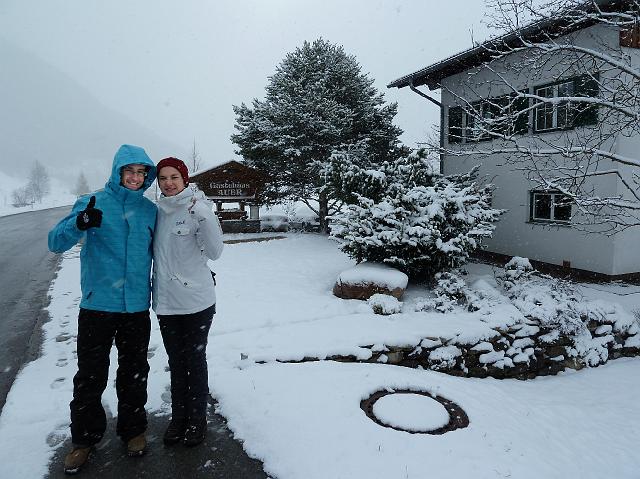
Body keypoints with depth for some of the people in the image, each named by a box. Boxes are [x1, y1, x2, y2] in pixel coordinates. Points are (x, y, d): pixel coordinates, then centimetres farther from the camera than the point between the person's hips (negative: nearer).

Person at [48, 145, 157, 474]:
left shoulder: (150, 209, 4)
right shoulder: (93, 203, -3)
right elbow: (56, 242, -9)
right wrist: (79, 224, -30)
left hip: (137, 306, 2)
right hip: (97, 305, -2)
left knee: (134, 373, 13)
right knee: (90, 376, 8)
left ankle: (132, 430, 31)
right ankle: (85, 438, 27)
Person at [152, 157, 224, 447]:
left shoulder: (196, 208, -10)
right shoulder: (157, 211, 5)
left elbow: (214, 252, -20)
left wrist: (204, 217, -30)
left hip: (197, 301, -5)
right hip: (166, 302, 5)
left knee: (195, 361, 9)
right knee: (176, 363, 17)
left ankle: (197, 420, 26)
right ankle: (178, 418, 33)